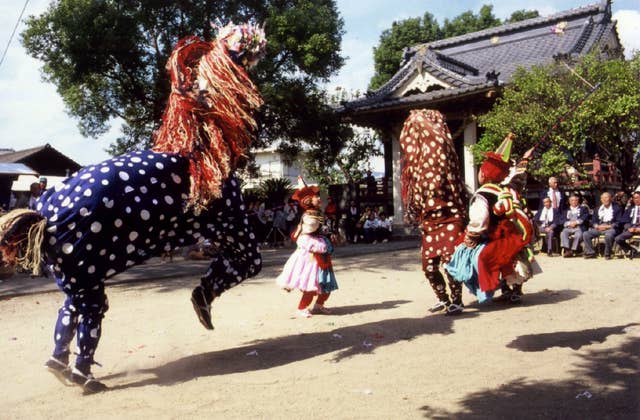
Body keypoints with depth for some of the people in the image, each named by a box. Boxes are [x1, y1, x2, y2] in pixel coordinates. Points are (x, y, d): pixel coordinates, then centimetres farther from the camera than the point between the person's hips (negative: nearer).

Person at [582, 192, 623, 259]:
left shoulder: (617, 208, 7)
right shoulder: (597, 209, 21)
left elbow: (619, 222, -2)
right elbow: (593, 221, 16)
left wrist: (608, 226, -14)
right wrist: (597, 226, -7)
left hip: (611, 228, -5)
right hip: (599, 228, 5)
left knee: (608, 235, -39)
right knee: (585, 234, -20)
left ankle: (607, 254, -19)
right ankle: (590, 252, -10)